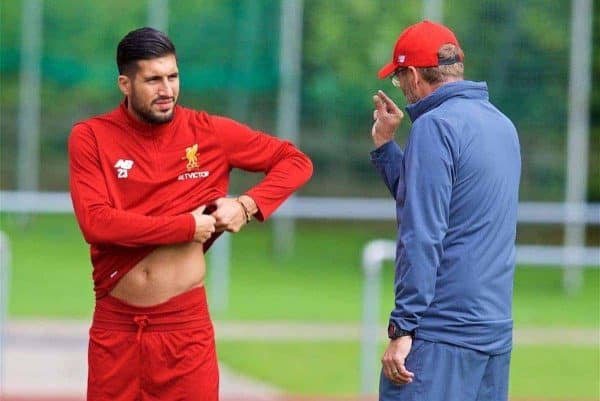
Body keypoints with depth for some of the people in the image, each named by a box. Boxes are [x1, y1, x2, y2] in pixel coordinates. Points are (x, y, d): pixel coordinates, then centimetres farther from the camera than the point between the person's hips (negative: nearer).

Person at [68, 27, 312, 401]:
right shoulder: (91, 138, -3)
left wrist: (248, 205, -9)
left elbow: (297, 162, 8)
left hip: (187, 326, 0)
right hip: (115, 326, 0)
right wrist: (187, 226, -15)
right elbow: (96, 222, -16)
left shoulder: (209, 132, 0)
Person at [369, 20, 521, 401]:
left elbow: (423, 237, -16)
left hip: (443, 332, -9)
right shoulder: (502, 125, 15)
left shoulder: (434, 126, -11)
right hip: (498, 330, 9)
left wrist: (402, 328, -16)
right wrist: (386, 145, 25)